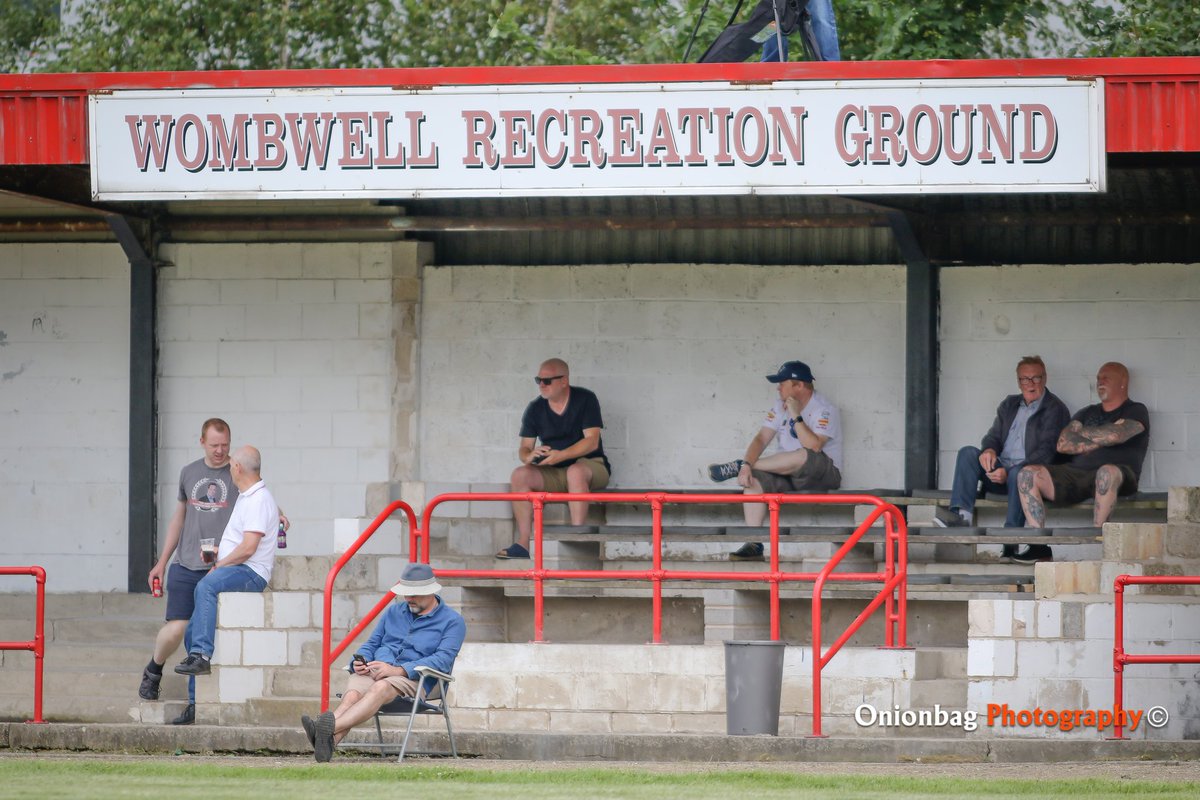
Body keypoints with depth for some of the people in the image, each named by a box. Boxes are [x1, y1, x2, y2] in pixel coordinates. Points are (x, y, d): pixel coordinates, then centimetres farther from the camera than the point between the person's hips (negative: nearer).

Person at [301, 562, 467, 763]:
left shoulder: (452, 621, 4)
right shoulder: (394, 612, 25)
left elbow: (443, 660, -10)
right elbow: (372, 644, 26)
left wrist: (398, 670, -21)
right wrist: (359, 661, -1)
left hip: (415, 679, -5)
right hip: (374, 671, 5)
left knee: (381, 688, -40)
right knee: (353, 692, -33)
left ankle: (331, 727, -63)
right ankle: (328, 742, -61)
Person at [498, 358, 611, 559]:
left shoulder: (585, 400, -7)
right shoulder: (535, 409, 5)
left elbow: (592, 441, -16)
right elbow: (524, 448, 3)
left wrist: (560, 455, -30)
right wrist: (529, 456, -24)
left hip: (590, 465, -4)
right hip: (553, 474, 4)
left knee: (576, 471, -39)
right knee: (520, 474, -23)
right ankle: (523, 544, -28)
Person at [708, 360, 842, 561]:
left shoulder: (824, 409, -12)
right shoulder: (781, 406, 10)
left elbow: (814, 447, -27)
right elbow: (761, 439, 0)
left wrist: (796, 416, -25)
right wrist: (747, 465, -17)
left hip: (823, 476, -6)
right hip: (786, 475, 6)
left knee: (803, 457, -39)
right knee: (754, 479, -23)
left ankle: (735, 467, -22)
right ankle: (754, 544, -28)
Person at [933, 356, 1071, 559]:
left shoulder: (1055, 409, 0)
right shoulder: (1009, 405, 22)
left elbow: (1046, 452, -11)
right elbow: (994, 435, 17)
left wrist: (1008, 472, -21)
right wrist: (988, 450, -12)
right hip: (1000, 471, 6)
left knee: (1019, 473, -39)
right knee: (968, 453, -15)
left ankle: (1011, 542, -45)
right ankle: (961, 514, -32)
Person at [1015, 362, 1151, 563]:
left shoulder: (1136, 411, 10)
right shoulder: (1087, 413, 27)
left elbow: (1115, 435, -11)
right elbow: (1063, 444, 11)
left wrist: (1082, 433, 6)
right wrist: (1099, 442, 0)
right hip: (1076, 474, 6)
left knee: (1108, 471, -43)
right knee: (1027, 474, -15)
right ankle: (1040, 547, -22)